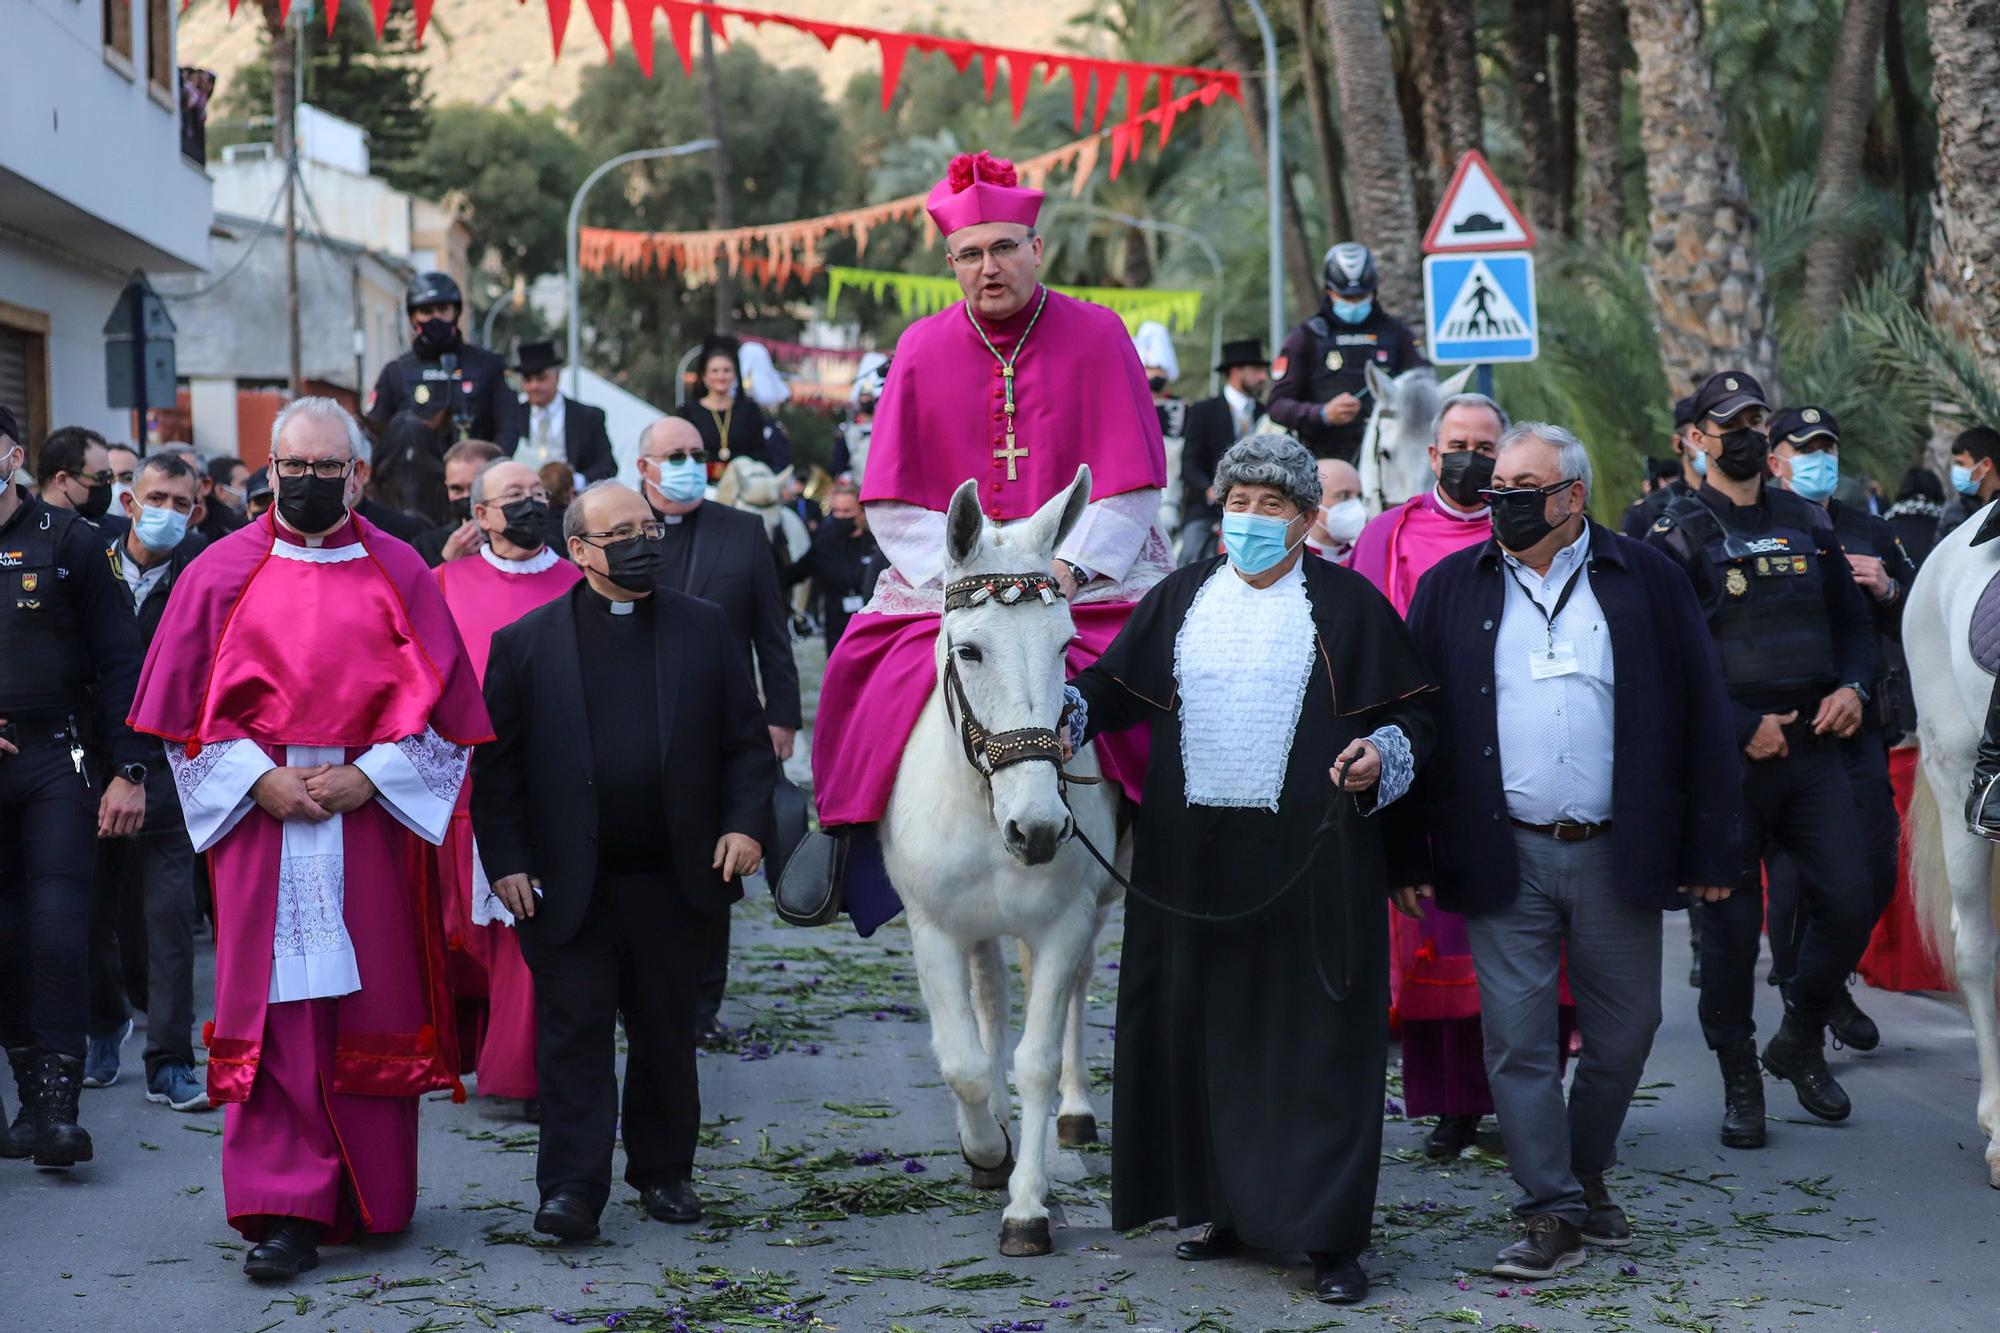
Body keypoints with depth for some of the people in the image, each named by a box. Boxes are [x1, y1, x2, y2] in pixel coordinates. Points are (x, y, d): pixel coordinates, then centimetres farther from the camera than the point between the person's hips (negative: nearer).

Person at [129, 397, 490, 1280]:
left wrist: (368, 777, -9)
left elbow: (441, 702, 5)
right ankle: (285, 1212, -6)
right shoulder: (223, 574, 6)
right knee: (273, 1015, -6)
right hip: (259, 812, -1)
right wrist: (259, 779, -9)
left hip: (374, 815, 1)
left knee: (374, 1004, 5)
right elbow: (182, 707, 4)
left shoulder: (398, 573, 7)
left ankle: (371, 1198, 18)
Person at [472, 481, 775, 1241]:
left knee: (667, 1033, 12)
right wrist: (505, 862, -8)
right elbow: (496, 765, 0)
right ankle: (571, 1188, -1)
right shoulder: (526, 644, 2)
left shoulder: (703, 631, 7)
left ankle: (664, 1172, 25)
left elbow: (747, 743, 7)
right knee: (573, 1034, -2)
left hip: (673, 881, 2)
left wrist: (745, 823, -7)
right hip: (566, 886, -2)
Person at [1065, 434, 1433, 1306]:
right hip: (1192, 864, 4)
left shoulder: (1349, 605, 3)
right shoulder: (1179, 600, 12)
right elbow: (1114, 687, 9)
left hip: (1312, 863, -4)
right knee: (1204, 1032, 8)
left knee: (1317, 1040, -4)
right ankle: (1226, 1207, 21)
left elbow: (1410, 711, 4)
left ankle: (1330, 1236, -1)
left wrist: (1383, 756, -16)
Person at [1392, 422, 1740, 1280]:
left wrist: (1708, 854, -1)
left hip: (1615, 855, 0)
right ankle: (1552, 1213, 6)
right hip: (1504, 860, 0)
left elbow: (1701, 720, 3)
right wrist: (1409, 857, 0)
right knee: (1518, 1039, -2)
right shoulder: (1451, 590, 6)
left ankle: (1587, 1173, 30)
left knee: (1624, 1032, 9)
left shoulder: (1645, 582, 3)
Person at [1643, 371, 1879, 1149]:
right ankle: (1740, 1083, 13)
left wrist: (1853, 686, -1)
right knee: (1731, 920, 0)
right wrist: (1743, 727, -15)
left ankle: (1800, 1042, 21)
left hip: (1813, 748, 4)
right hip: (1726, 758, -4)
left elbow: (1852, 623, 19)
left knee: (1850, 901, -2)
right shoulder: (1678, 536, -3)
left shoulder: (1808, 525, 14)